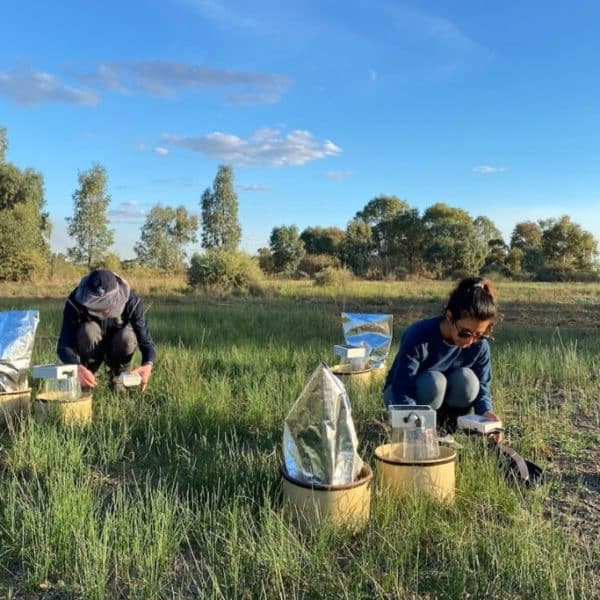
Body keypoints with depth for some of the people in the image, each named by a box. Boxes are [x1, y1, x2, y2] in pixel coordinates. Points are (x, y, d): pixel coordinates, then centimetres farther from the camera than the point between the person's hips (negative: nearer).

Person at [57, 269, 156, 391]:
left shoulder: (131, 302, -28)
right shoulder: (75, 302, -30)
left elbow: (145, 340, -28)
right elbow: (64, 344, -34)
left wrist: (148, 365, -50)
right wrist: (77, 367, -56)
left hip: (116, 349, 1)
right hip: (90, 348, -1)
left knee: (128, 336, -34)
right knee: (88, 330, -34)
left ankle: (117, 375, -5)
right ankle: (86, 377, -9)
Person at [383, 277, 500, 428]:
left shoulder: (480, 345, -19)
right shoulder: (419, 337, -33)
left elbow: (481, 386, -10)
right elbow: (402, 390, -34)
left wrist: (486, 411, -32)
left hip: (441, 395, 4)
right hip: (403, 393, -3)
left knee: (467, 379, -29)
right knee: (434, 382, -36)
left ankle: (446, 421, -3)